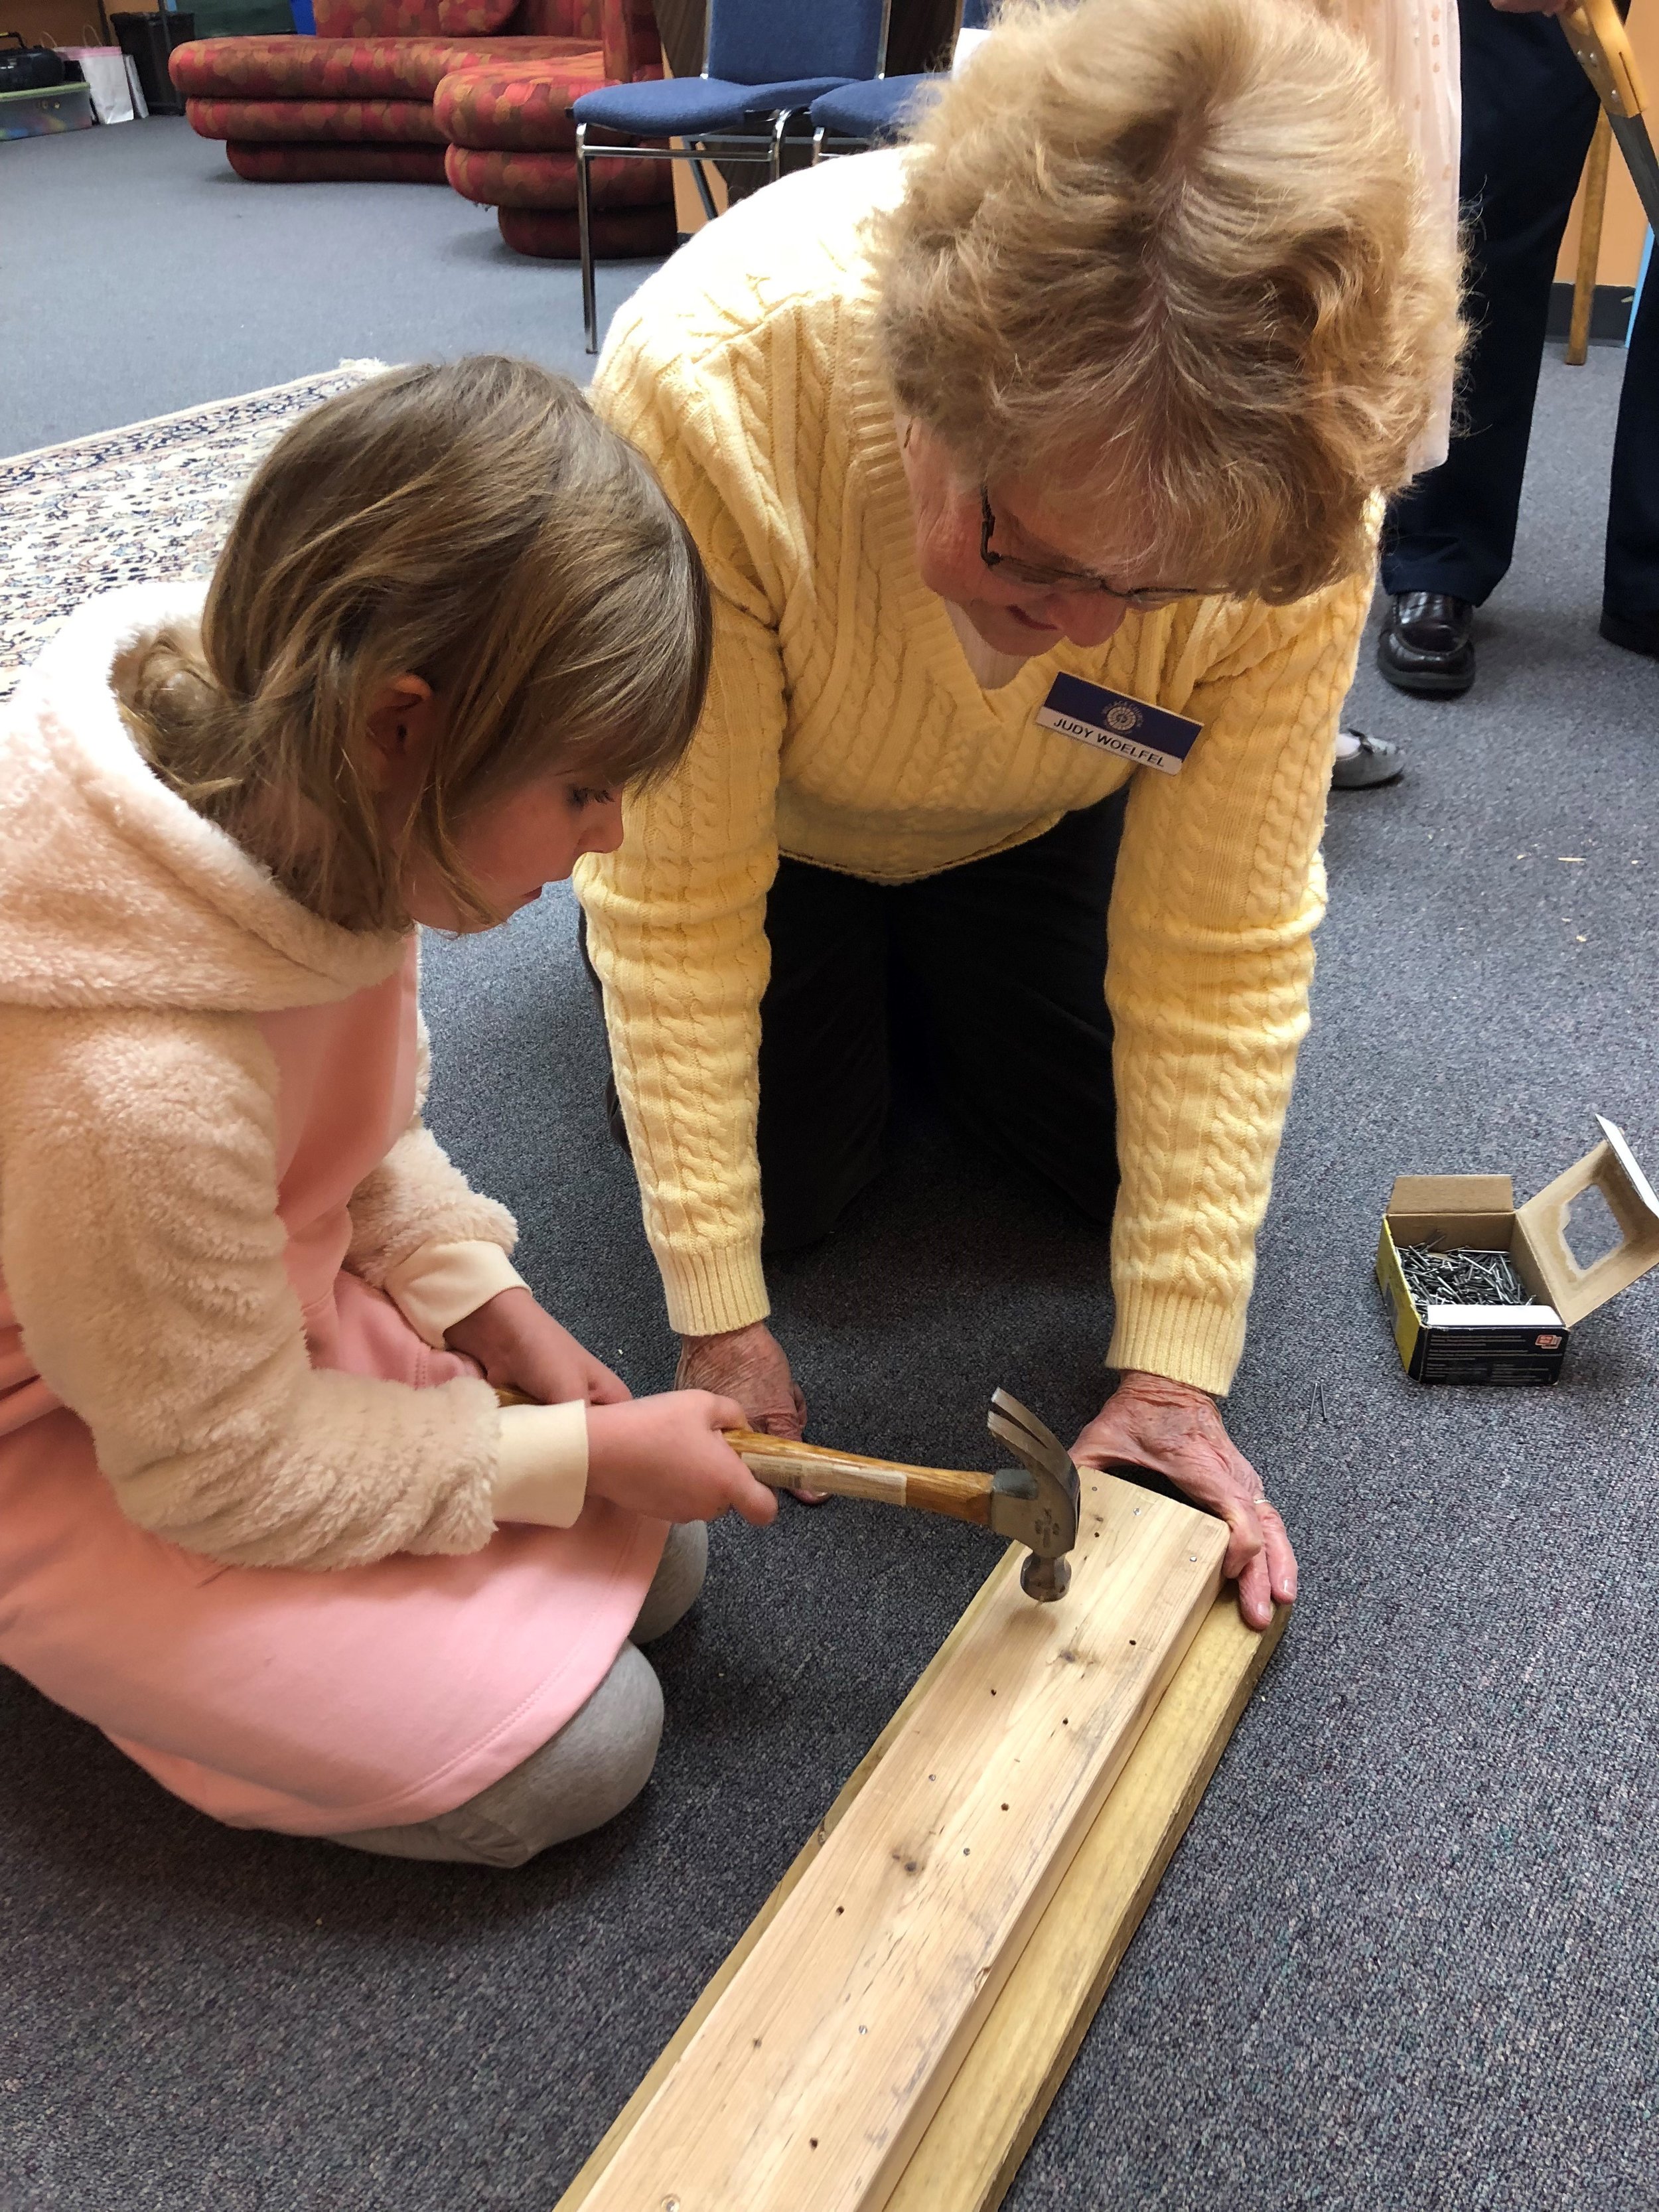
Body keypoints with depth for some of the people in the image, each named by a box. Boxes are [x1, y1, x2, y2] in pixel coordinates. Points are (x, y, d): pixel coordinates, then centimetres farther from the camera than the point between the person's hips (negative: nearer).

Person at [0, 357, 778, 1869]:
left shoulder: (290, 789, -17)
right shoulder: (132, 1082, -41)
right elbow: (225, 1466, -23)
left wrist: (484, 1299, -6)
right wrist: (583, 1452, -15)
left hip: (255, 1292, 7)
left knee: (653, 1559, 5)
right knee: (578, 1747, -8)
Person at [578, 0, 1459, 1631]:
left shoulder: (1293, 480, -33)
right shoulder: (708, 387, -40)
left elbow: (1223, 944, -26)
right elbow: (678, 895, -31)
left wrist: (1174, 1364, -23)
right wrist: (717, 1314, -26)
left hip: (1036, 821, 2)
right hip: (763, 809, -1)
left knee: (1132, 1154, 0)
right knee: (793, 1178, -8)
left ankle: (919, 975, 28)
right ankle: (837, 984, 24)